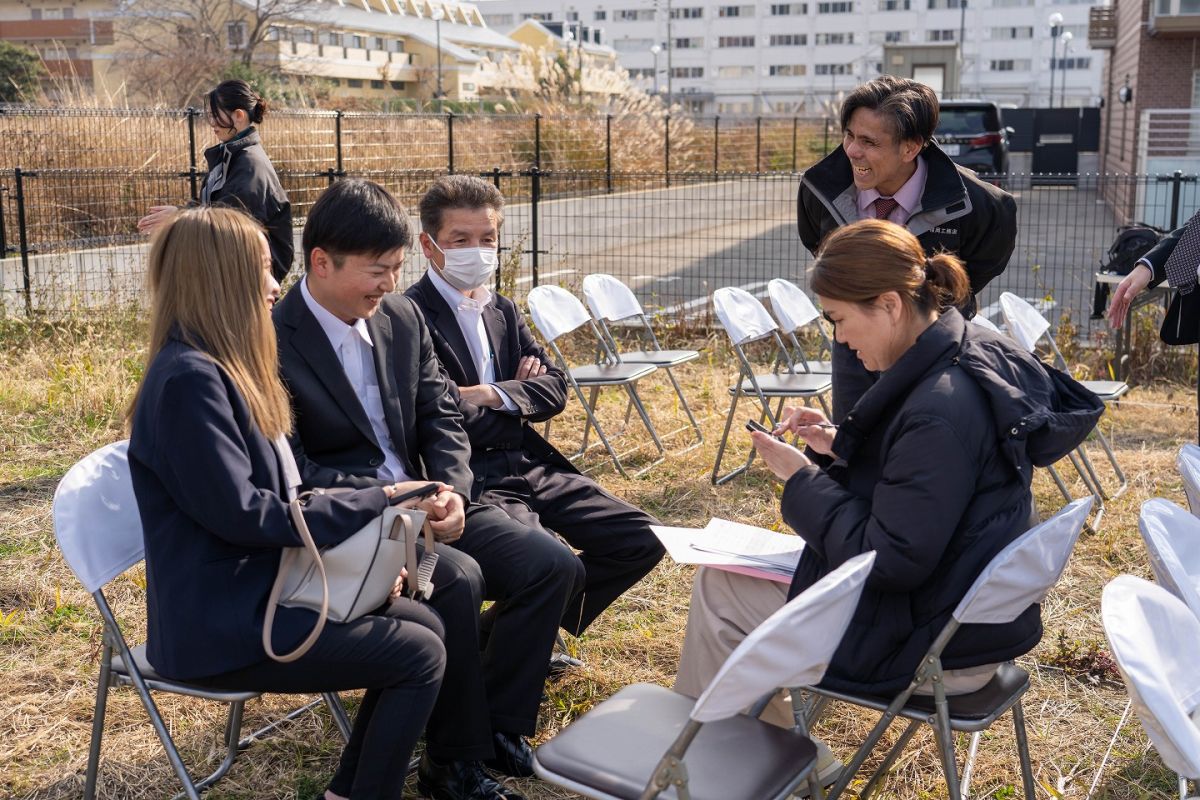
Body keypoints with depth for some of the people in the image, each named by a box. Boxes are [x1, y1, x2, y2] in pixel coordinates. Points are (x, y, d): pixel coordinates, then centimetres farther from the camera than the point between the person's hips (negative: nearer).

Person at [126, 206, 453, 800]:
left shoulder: (220, 368, 11)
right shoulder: (189, 378, -20)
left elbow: (274, 497, 13)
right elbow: (241, 513, -24)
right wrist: (375, 503, -16)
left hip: (255, 591, 10)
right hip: (222, 623, -9)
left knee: (425, 626, 8)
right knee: (420, 657, -10)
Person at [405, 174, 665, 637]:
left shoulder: (503, 311, 16)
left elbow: (555, 390, 9)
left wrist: (496, 395, -10)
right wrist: (522, 397, -4)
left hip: (531, 465, 8)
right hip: (472, 479, -8)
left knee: (641, 542, 2)